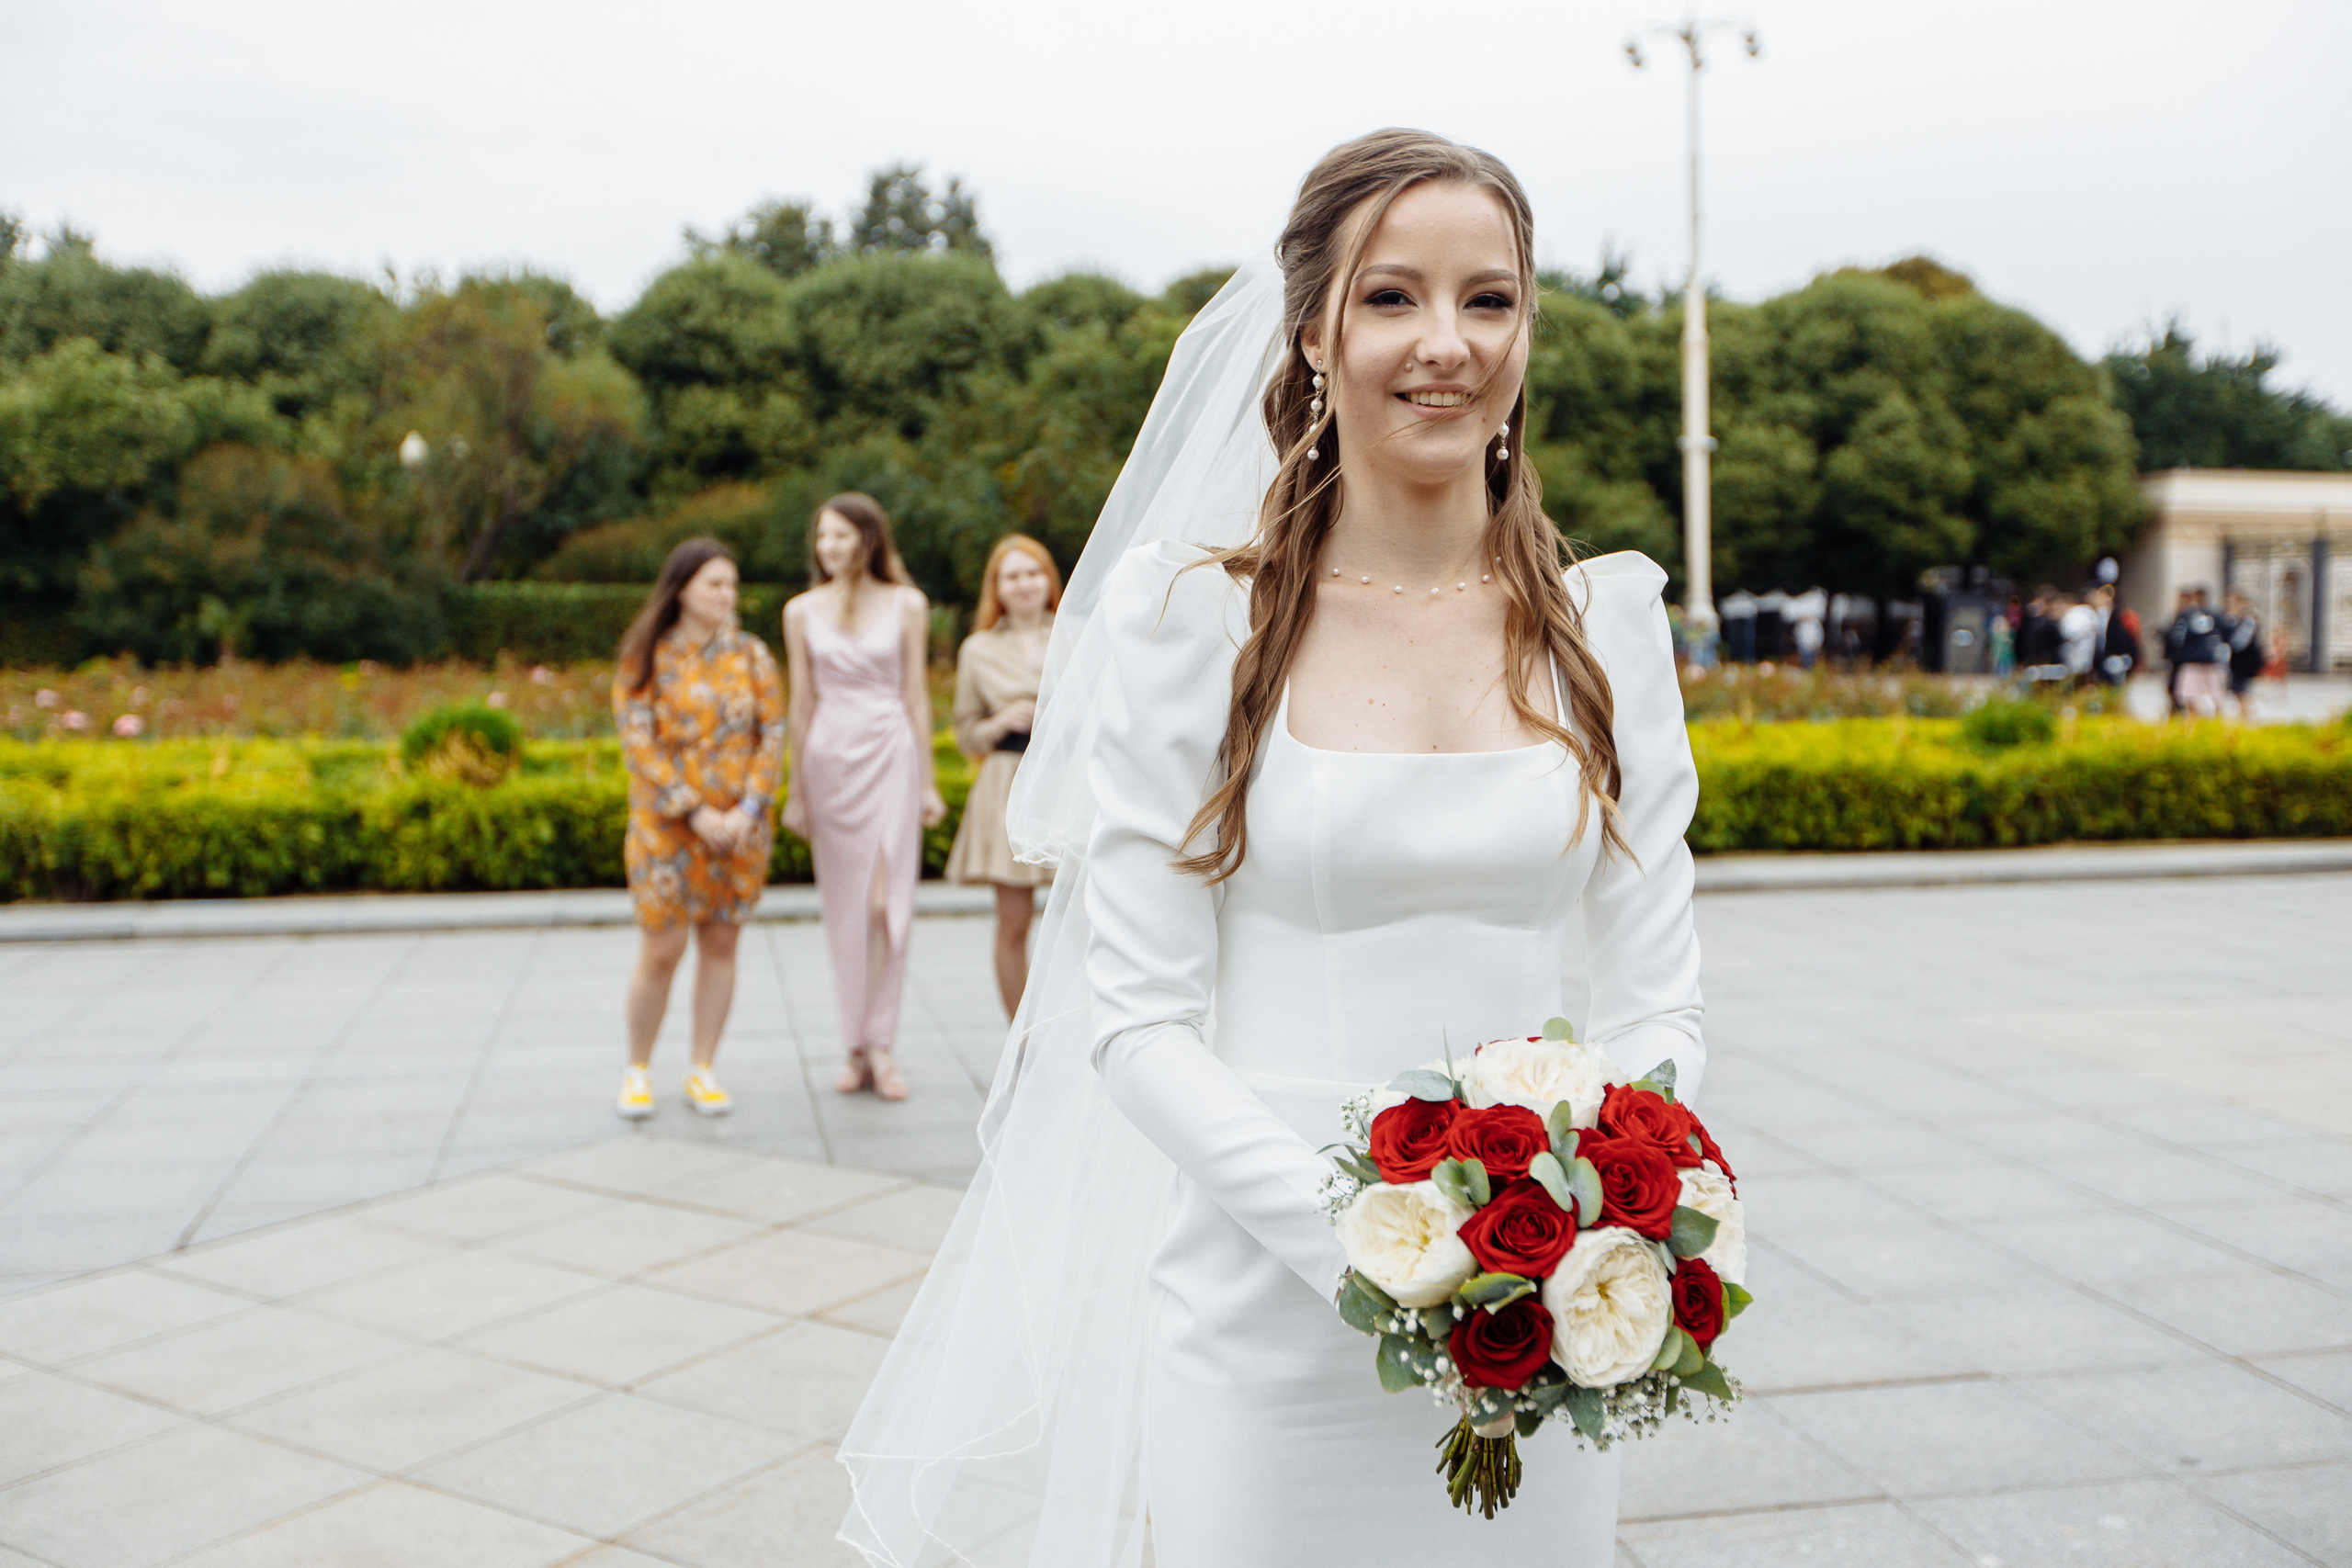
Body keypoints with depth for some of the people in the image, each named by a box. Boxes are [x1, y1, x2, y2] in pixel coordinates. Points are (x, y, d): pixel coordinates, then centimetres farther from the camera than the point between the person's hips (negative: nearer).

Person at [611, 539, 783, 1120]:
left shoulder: (751, 655, 4)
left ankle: (702, 1070, 17)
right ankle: (637, 1069, 16)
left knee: (720, 943, 6)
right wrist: (696, 814, -15)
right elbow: (640, 745, -8)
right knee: (662, 950, -3)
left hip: (739, 827, 3)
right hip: (666, 827, -2)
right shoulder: (645, 658, -3)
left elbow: (772, 736, 1)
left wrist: (748, 811, -11)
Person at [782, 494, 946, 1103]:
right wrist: (794, 790, 8)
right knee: (844, 908, 5)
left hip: (891, 755, -1)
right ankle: (856, 1047, 13)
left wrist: (929, 782, 2)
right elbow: (802, 704, 9)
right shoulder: (802, 611, 7)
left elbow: (916, 695, 4)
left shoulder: (907, 605, 3)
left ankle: (880, 1045, -2)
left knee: (887, 902, -9)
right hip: (829, 757, 2)